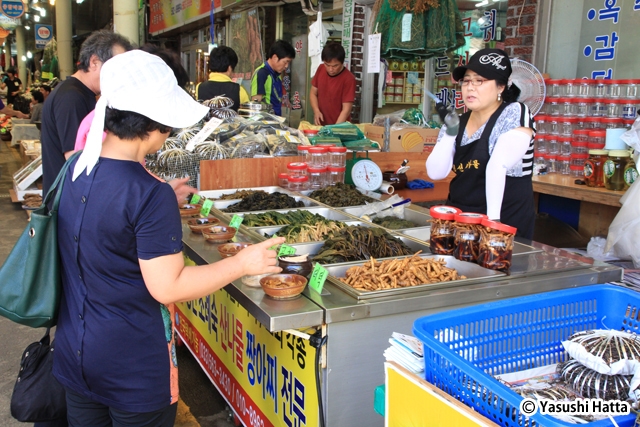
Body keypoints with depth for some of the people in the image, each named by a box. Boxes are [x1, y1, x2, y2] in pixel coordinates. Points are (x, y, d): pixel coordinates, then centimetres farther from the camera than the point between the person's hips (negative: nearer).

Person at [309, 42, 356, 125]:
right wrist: (316, 111, -10)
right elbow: (313, 93, 7)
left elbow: (346, 109, -18)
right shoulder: (321, 69, -2)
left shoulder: (348, 79, -18)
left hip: (339, 127, -4)